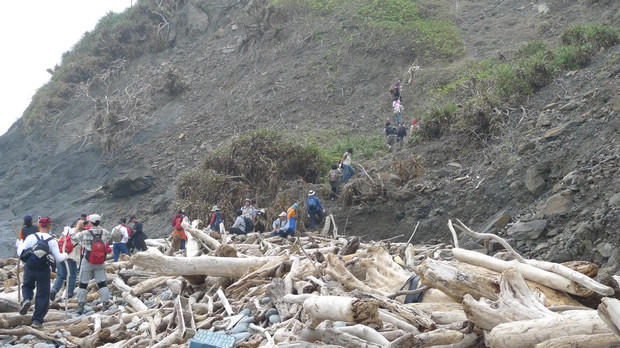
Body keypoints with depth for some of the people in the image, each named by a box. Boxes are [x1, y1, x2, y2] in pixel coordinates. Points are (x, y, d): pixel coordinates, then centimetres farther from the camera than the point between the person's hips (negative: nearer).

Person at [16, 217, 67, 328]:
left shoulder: (31, 237, -4)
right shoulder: (52, 241, -4)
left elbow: (20, 253, -3)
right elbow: (58, 258, -5)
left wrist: (20, 244, 17)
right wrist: (64, 255, 16)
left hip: (29, 268, 1)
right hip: (43, 271, -1)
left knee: (27, 286, 28)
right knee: (43, 295, 9)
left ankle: (27, 299, -4)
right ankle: (37, 320, 8)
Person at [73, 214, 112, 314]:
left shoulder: (84, 233, -15)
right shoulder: (104, 233, -9)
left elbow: (75, 237, 3)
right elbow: (108, 238, 14)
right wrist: (100, 227, 20)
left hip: (87, 262, -2)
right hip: (100, 264, 2)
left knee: (83, 284, 9)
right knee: (102, 283, 8)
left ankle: (80, 306, 13)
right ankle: (106, 304, 5)